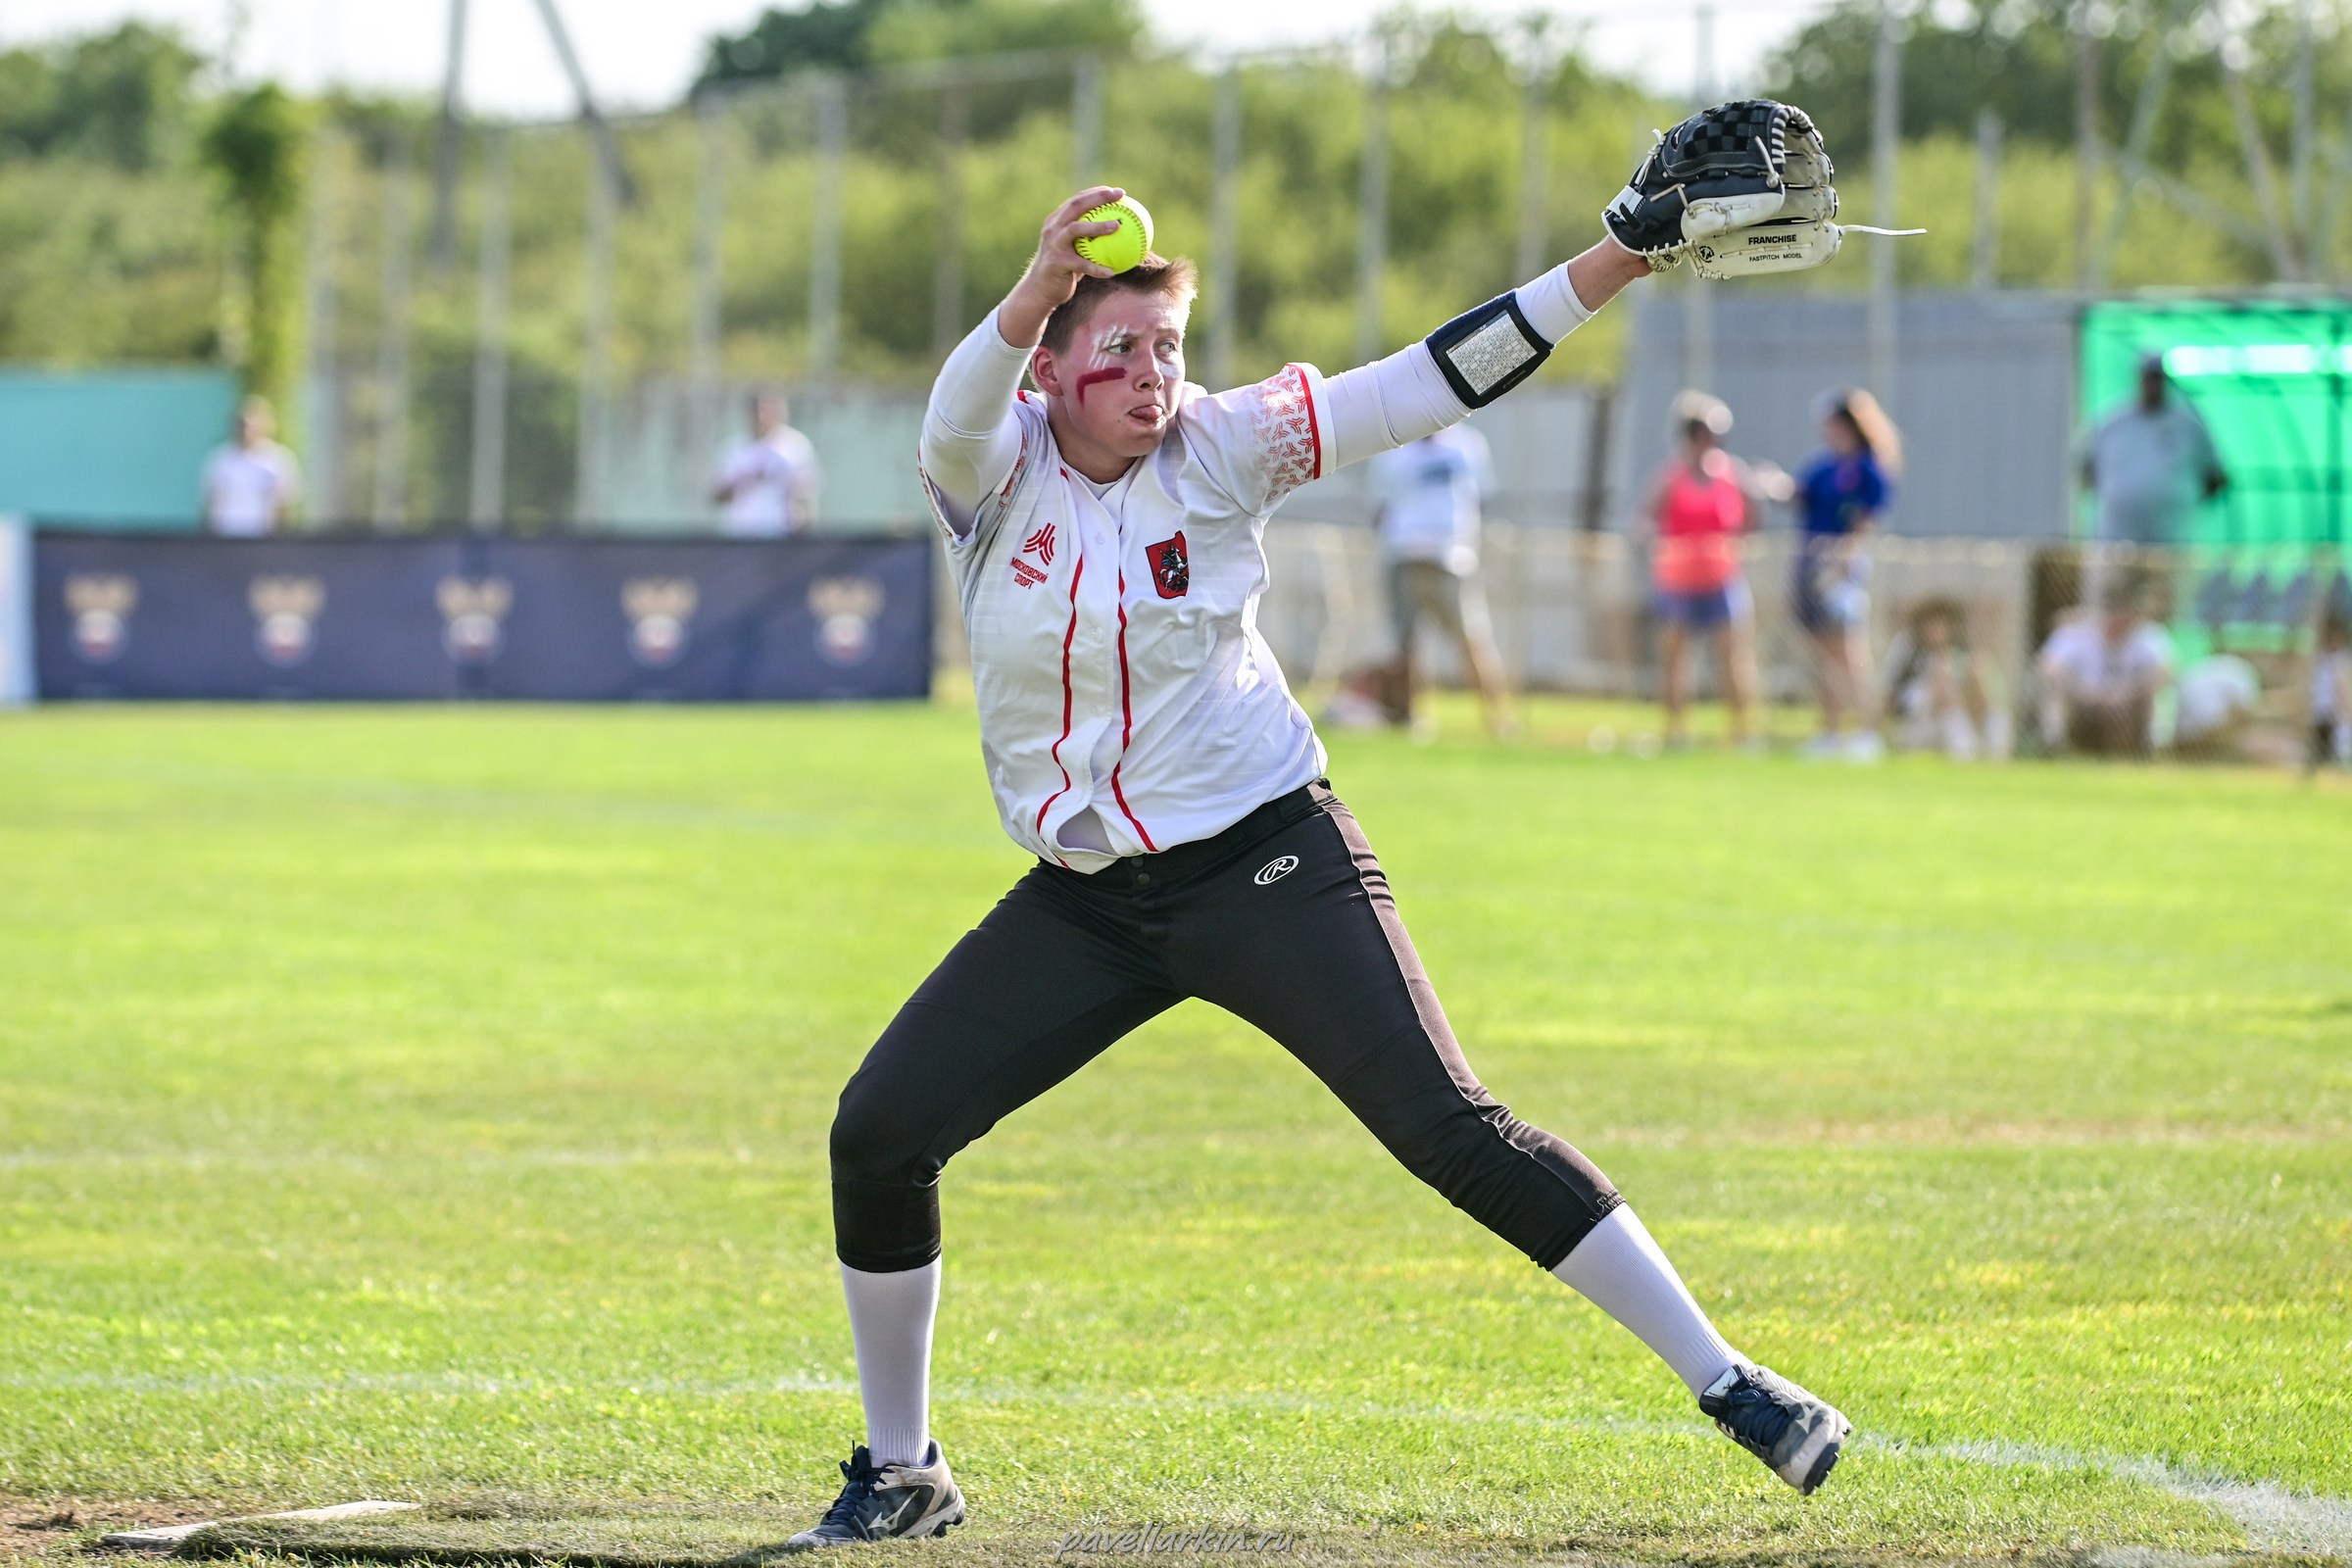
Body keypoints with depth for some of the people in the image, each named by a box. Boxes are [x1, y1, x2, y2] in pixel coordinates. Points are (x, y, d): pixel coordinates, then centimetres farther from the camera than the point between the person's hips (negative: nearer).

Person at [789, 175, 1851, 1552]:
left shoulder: (1219, 448, -6)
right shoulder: (998, 471, -6)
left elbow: (1425, 388, -12)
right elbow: (958, 420, -30)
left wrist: (1613, 265, -21)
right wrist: (1034, 296, -51)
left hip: (1265, 862, -2)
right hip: (1084, 904, 2)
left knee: (1451, 1129, -15)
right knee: (878, 1132, -6)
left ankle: (1729, 1384, -10)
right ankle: (902, 1473, 13)